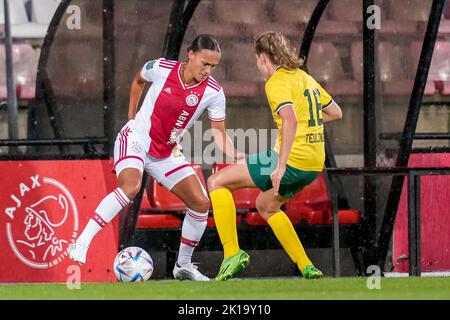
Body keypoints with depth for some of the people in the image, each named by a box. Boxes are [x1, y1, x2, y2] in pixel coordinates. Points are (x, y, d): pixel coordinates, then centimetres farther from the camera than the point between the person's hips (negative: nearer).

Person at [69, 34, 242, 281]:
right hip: (136, 140, -4)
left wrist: (235, 156, -26)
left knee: (201, 203, -4)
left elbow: (218, 133, -7)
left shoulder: (213, 92, -10)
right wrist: (131, 116, 12)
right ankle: (81, 244, -31)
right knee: (130, 187, -33)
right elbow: (138, 80, 10)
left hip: (166, 154, 4)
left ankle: (183, 265, 16)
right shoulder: (161, 69, -14)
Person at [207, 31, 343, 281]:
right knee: (266, 206, 31)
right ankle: (306, 267, 23)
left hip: (293, 158, -9)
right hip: (315, 164, 9)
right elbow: (335, 112, 27)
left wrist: (281, 166, -29)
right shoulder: (305, 77, 16)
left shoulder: (277, 82, -10)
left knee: (217, 182, -3)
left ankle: (232, 254, -10)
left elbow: (290, 121, -27)